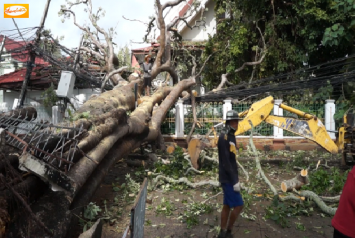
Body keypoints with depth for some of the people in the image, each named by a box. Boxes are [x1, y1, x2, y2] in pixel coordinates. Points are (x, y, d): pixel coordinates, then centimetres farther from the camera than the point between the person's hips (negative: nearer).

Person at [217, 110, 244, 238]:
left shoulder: (231, 136, 12)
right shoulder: (224, 137, -18)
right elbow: (225, 162, -22)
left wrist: (236, 178, 18)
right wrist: (234, 181, -22)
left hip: (230, 178, 9)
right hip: (228, 179, -9)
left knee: (227, 205, 13)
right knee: (238, 205, -3)